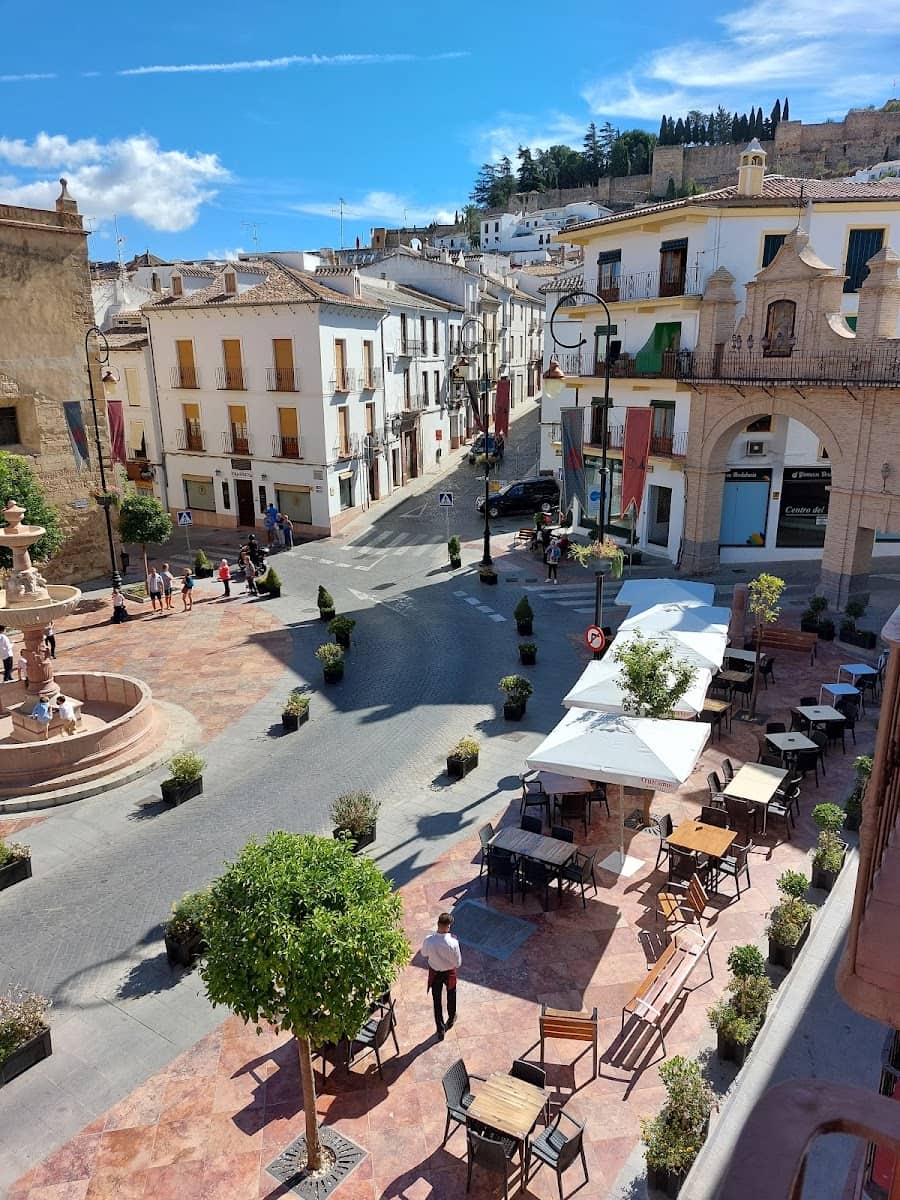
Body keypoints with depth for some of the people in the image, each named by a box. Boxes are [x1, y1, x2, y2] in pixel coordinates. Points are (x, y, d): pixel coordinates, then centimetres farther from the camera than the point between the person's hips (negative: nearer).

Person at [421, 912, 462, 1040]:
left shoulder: (428, 940, -27)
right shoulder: (453, 943, -34)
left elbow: (424, 954, -5)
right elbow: (458, 963, -20)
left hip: (434, 973, 1)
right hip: (449, 973, -1)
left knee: (437, 1001, 21)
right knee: (451, 997, 28)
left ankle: (440, 1029, 32)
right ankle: (451, 1019, 52)